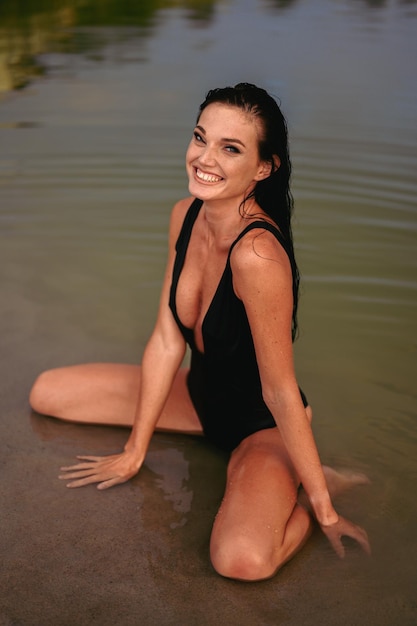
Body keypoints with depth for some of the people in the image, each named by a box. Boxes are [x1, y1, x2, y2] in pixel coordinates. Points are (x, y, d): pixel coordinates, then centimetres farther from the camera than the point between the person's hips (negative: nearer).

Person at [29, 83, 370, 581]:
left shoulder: (257, 255, -34)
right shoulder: (185, 215, -10)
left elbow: (281, 394, -27)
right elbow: (166, 340, -6)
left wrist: (322, 507, -18)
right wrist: (134, 452, -2)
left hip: (263, 423, -8)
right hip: (203, 392, 8)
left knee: (242, 558, -35)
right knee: (47, 393, 9)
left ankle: (322, 482, -1)